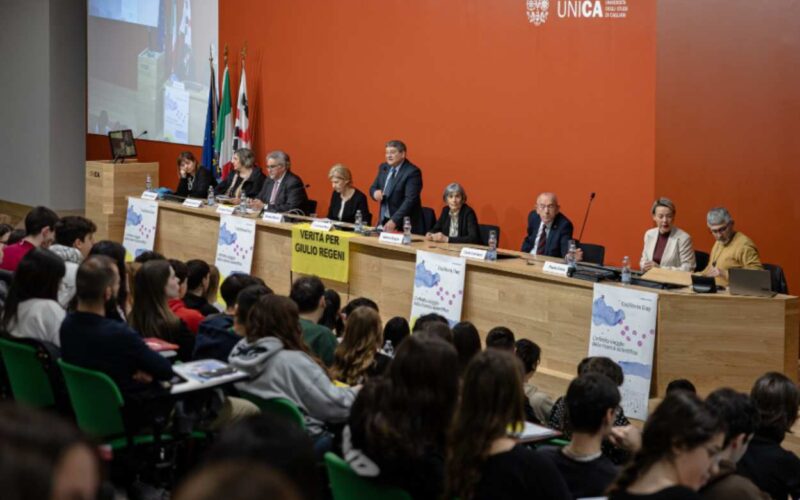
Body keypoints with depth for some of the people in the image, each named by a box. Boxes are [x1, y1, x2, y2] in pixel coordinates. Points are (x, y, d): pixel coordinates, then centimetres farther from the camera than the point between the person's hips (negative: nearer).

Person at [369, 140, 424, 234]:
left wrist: (394, 221, -30)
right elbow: (373, 188, 17)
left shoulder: (412, 172, -15)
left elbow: (410, 200, -22)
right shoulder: (383, 167, 8)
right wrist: (375, 192, -9)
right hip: (384, 221, 6)